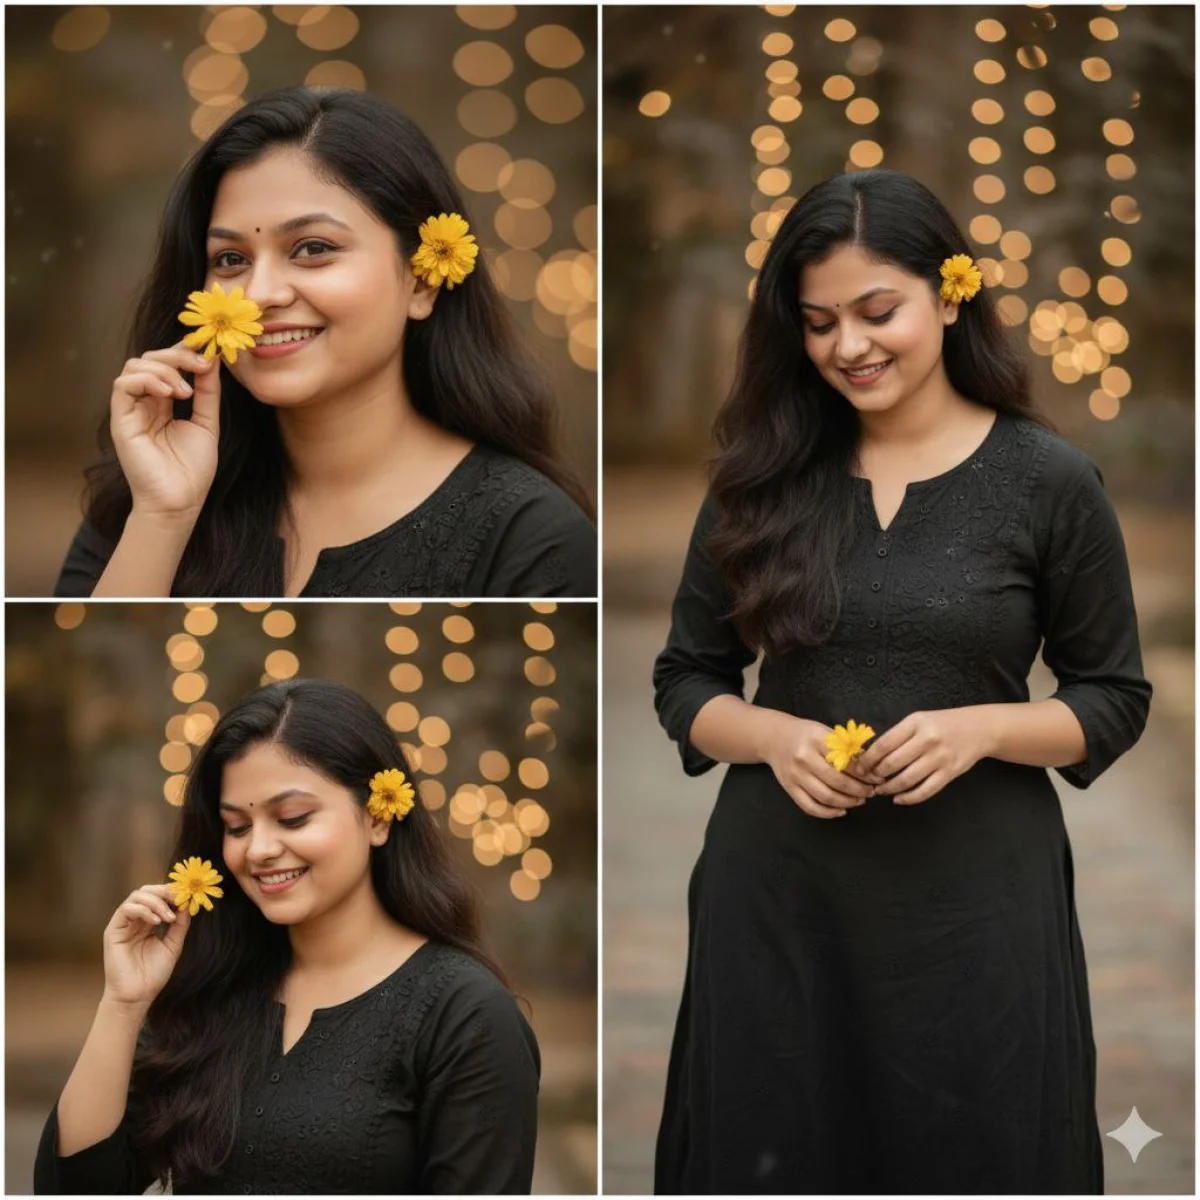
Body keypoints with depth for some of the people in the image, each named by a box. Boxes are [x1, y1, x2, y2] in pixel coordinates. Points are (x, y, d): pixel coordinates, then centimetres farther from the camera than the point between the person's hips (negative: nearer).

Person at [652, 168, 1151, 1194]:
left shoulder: (1049, 481, -4)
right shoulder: (763, 475, 3)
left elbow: (1116, 700, 2)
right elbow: (685, 681, 9)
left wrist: (981, 729, -15)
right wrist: (773, 736, -11)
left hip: (974, 897, -2)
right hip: (777, 890, 2)